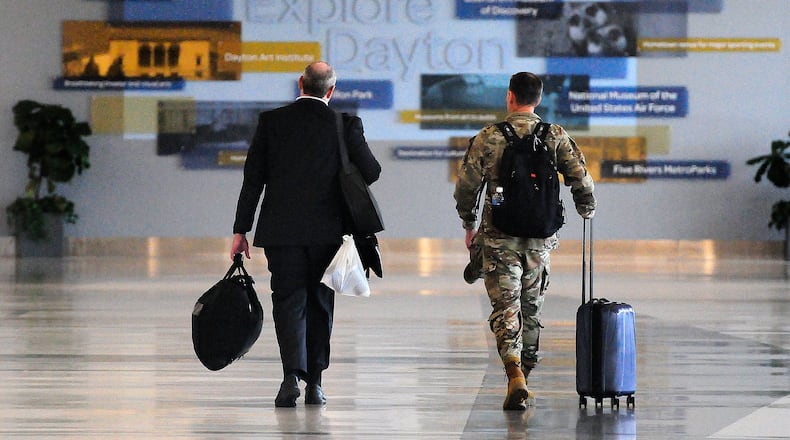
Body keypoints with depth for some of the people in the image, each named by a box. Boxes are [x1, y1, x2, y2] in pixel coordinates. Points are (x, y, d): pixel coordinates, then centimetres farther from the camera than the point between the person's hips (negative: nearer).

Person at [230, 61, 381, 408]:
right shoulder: (345, 124, -3)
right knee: (319, 304, 12)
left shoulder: (271, 121, -1)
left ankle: (292, 375, -20)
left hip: (280, 229, 0)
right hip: (327, 229, 0)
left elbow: (253, 179, 0)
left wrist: (241, 230, 4)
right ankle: (314, 384, 14)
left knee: (288, 301, 1)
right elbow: (371, 171, -2)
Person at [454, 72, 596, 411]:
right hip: (540, 239, 2)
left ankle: (515, 375, -22)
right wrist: (587, 210, 21)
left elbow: (466, 185, -1)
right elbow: (581, 180, 0)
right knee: (532, 307, 18)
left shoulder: (488, 138, -3)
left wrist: (469, 226, 14)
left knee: (506, 309, -2)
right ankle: (525, 373, 29)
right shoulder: (555, 136, 1)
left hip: (499, 237, -2)